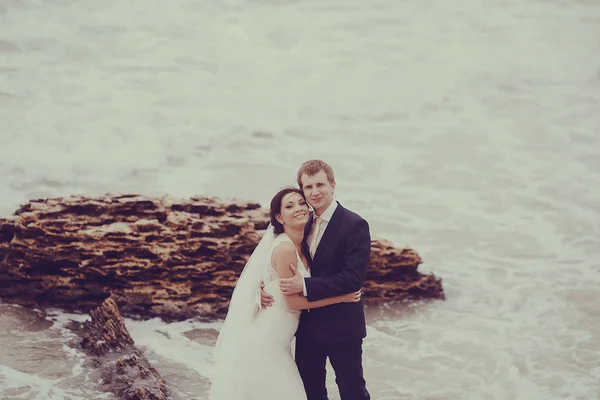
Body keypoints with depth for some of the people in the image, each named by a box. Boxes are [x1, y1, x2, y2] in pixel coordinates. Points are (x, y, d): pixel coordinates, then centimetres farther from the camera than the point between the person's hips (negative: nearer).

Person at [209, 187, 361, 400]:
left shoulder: (300, 246, 8)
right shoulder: (285, 248, -19)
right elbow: (293, 302, -16)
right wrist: (341, 297, -11)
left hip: (274, 341, 8)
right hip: (262, 341, -8)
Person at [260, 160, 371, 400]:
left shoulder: (355, 225, -15)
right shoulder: (303, 225, 7)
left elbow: (353, 278, -23)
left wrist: (305, 285, -26)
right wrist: (265, 288, -10)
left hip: (341, 326, -7)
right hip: (308, 326, 7)